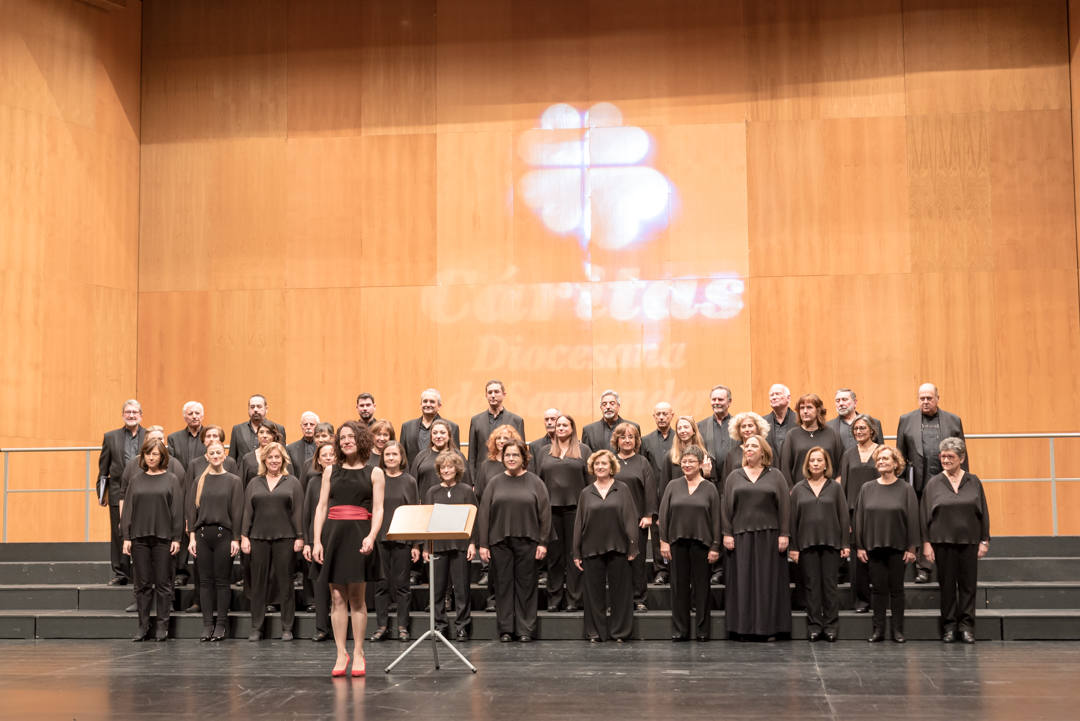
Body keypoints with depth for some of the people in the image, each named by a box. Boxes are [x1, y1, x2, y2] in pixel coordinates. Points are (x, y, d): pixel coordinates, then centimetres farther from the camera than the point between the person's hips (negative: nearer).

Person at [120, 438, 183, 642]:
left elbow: (177, 510, 0)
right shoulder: (137, 479, 9)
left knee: (163, 583, 1)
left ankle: (162, 625, 7)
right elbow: (128, 508, 9)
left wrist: (176, 538, -6)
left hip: (163, 537, -2)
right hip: (139, 537, 2)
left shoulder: (171, 479, 3)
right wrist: (126, 537, 1)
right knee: (142, 583, 5)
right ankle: (143, 625, 12)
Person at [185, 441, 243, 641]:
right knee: (205, 580, 3)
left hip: (223, 534, -2)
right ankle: (207, 624, 8)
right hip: (202, 534, 2)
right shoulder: (199, 481, 10)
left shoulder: (234, 481, 4)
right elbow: (191, 509, 8)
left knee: (222, 580, 0)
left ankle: (221, 624, 5)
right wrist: (191, 537, -1)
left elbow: (237, 511, 0)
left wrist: (236, 539, -6)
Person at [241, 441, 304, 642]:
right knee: (258, 582, 4)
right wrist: (244, 536, 0)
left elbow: (298, 511, 3)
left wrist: (300, 537, -4)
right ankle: (256, 628, 11)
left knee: (285, 581, 1)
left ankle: (287, 628, 7)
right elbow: (247, 511, 9)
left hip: (284, 537, -2)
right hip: (258, 537, 2)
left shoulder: (292, 482, 7)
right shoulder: (254, 483, 12)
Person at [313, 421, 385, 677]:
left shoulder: (374, 473, 7)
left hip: (359, 535, -2)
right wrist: (316, 540, 0)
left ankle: (358, 653, 5)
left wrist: (371, 536, -15)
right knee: (337, 597, 1)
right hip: (334, 534, 2)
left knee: (357, 596, -1)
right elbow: (322, 507, 10)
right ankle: (341, 654, 6)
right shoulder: (331, 471, 14)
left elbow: (378, 510, 1)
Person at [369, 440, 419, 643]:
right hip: (379, 538, 1)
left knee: (401, 584, 3)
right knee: (381, 584, 4)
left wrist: (416, 544, -2)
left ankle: (402, 627, 10)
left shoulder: (409, 481, 4)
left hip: (402, 539, -1)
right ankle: (381, 625, 12)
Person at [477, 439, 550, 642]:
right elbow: (483, 514, 6)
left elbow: (545, 514, 1)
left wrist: (543, 543, -5)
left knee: (525, 585, 2)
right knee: (503, 585, 4)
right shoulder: (496, 484, 8)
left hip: (527, 542, -1)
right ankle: (505, 629, 11)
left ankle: (525, 629, 10)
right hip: (500, 542, 1)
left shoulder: (534, 482, 3)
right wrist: (483, 545, -1)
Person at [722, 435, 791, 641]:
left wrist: (784, 534, -6)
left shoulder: (775, 476, 6)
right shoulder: (734, 477, 10)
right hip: (741, 536, 1)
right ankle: (744, 626, 4)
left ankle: (769, 627, 5)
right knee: (743, 581, 0)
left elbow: (784, 506, 1)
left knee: (769, 580, 0)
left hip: (769, 536, -1)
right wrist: (727, 533, -2)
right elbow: (726, 506, 7)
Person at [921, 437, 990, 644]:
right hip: (943, 541, -1)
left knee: (968, 584, 1)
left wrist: (984, 541, 2)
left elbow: (983, 512, 7)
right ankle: (949, 627, 10)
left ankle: (966, 626, 8)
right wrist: (926, 543, -3)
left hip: (969, 541, 1)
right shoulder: (934, 483, 3)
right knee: (947, 584, 2)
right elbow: (925, 515, 3)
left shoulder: (973, 482, 6)